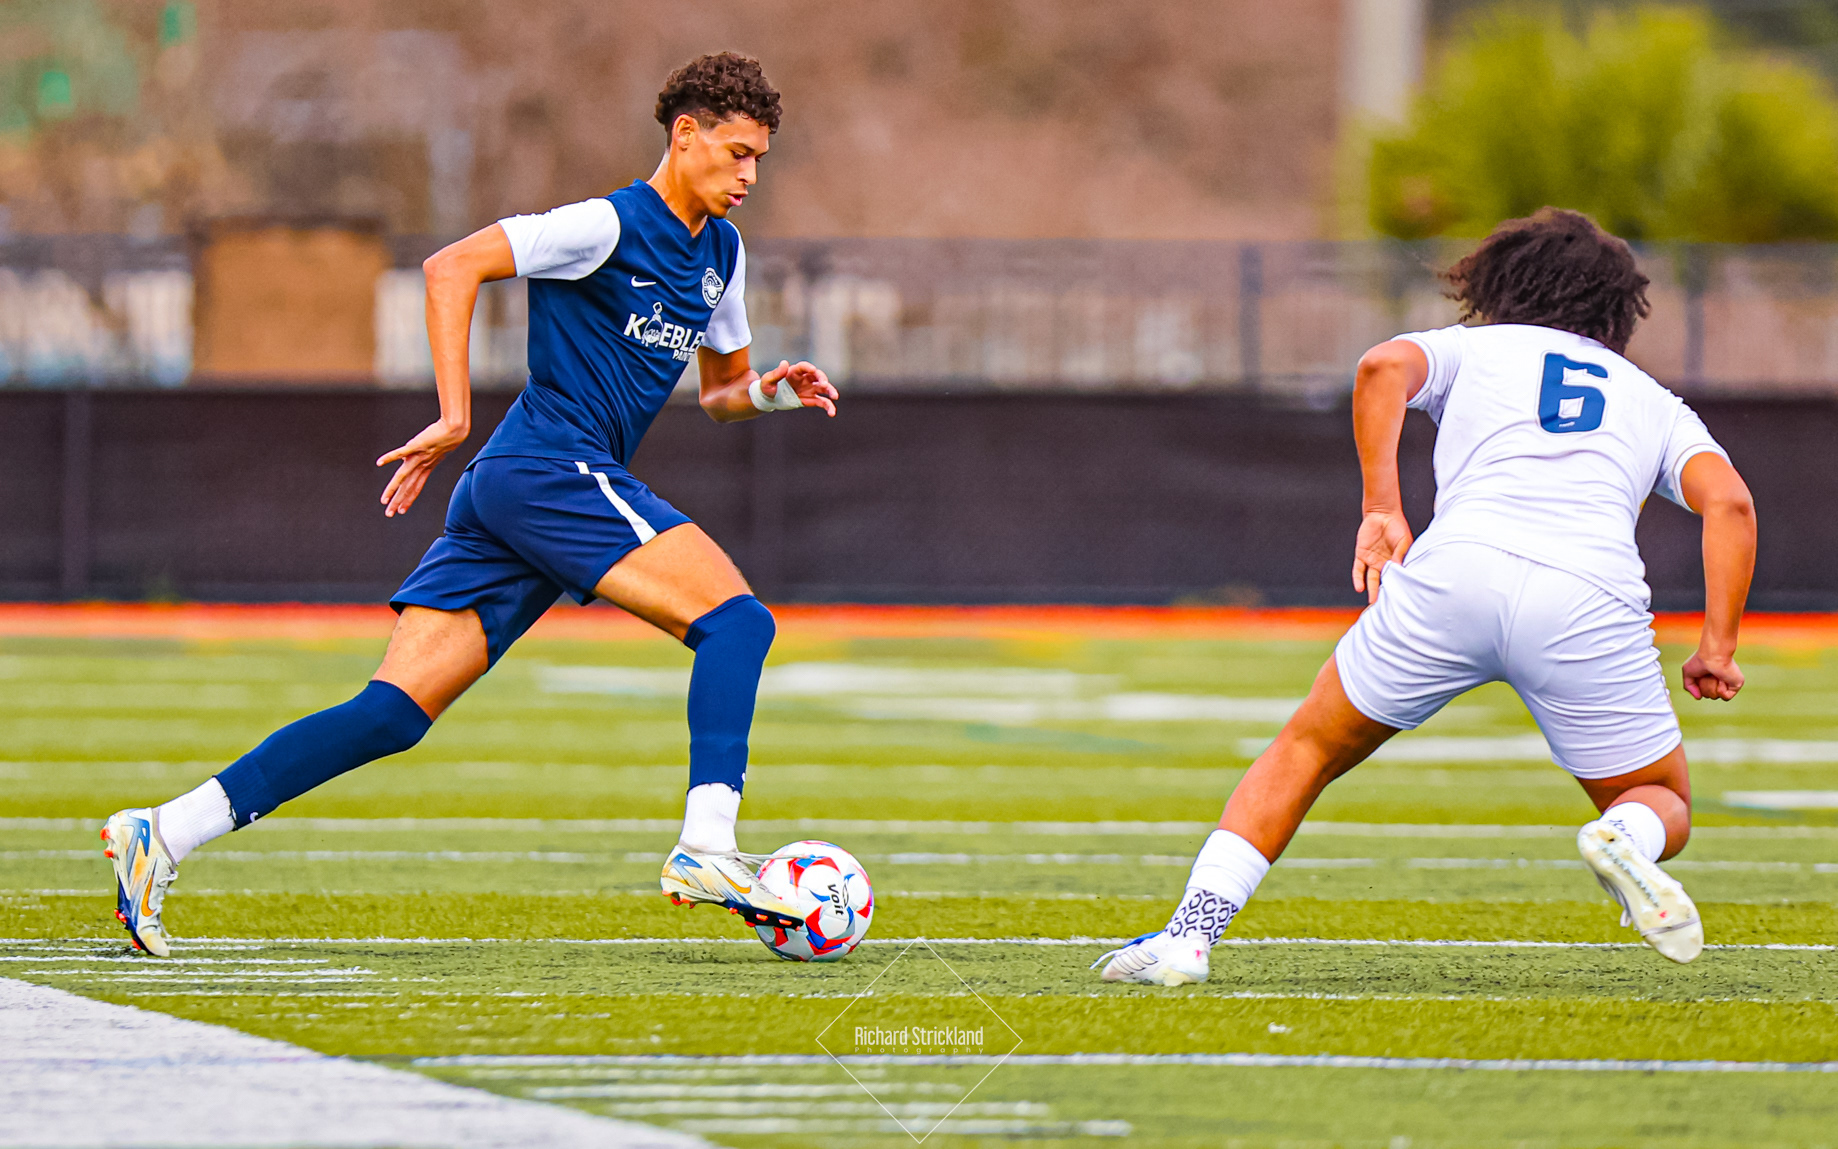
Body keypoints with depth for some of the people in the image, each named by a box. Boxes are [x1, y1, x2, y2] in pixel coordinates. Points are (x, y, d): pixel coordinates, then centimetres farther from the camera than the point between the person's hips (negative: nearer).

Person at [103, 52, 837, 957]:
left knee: (395, 712, -2)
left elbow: (720, 390, 33)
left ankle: (161, 835, -6)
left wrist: (768, 393, 10)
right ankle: (705, 849, -24)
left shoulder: (720, 253, 21)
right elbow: (453, 266, -14)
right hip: (551, 468, -9)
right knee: (736, 620, -16)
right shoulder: (610, 227, -7)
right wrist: (453, 415, -18)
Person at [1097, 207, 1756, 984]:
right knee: (1663, 805, 20)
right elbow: (1728, 500, 12)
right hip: (1592, 601, 0)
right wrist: (1717, 646, 9)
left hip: (1457, 569, 0)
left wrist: (1382, 510, 2)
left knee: (1306, 751, 19)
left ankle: (1189, 935, 5)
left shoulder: (1472, 348, 28)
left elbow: (1383, 367, 5)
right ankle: (1626, 838, -16)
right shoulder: (1655, 402, 31)